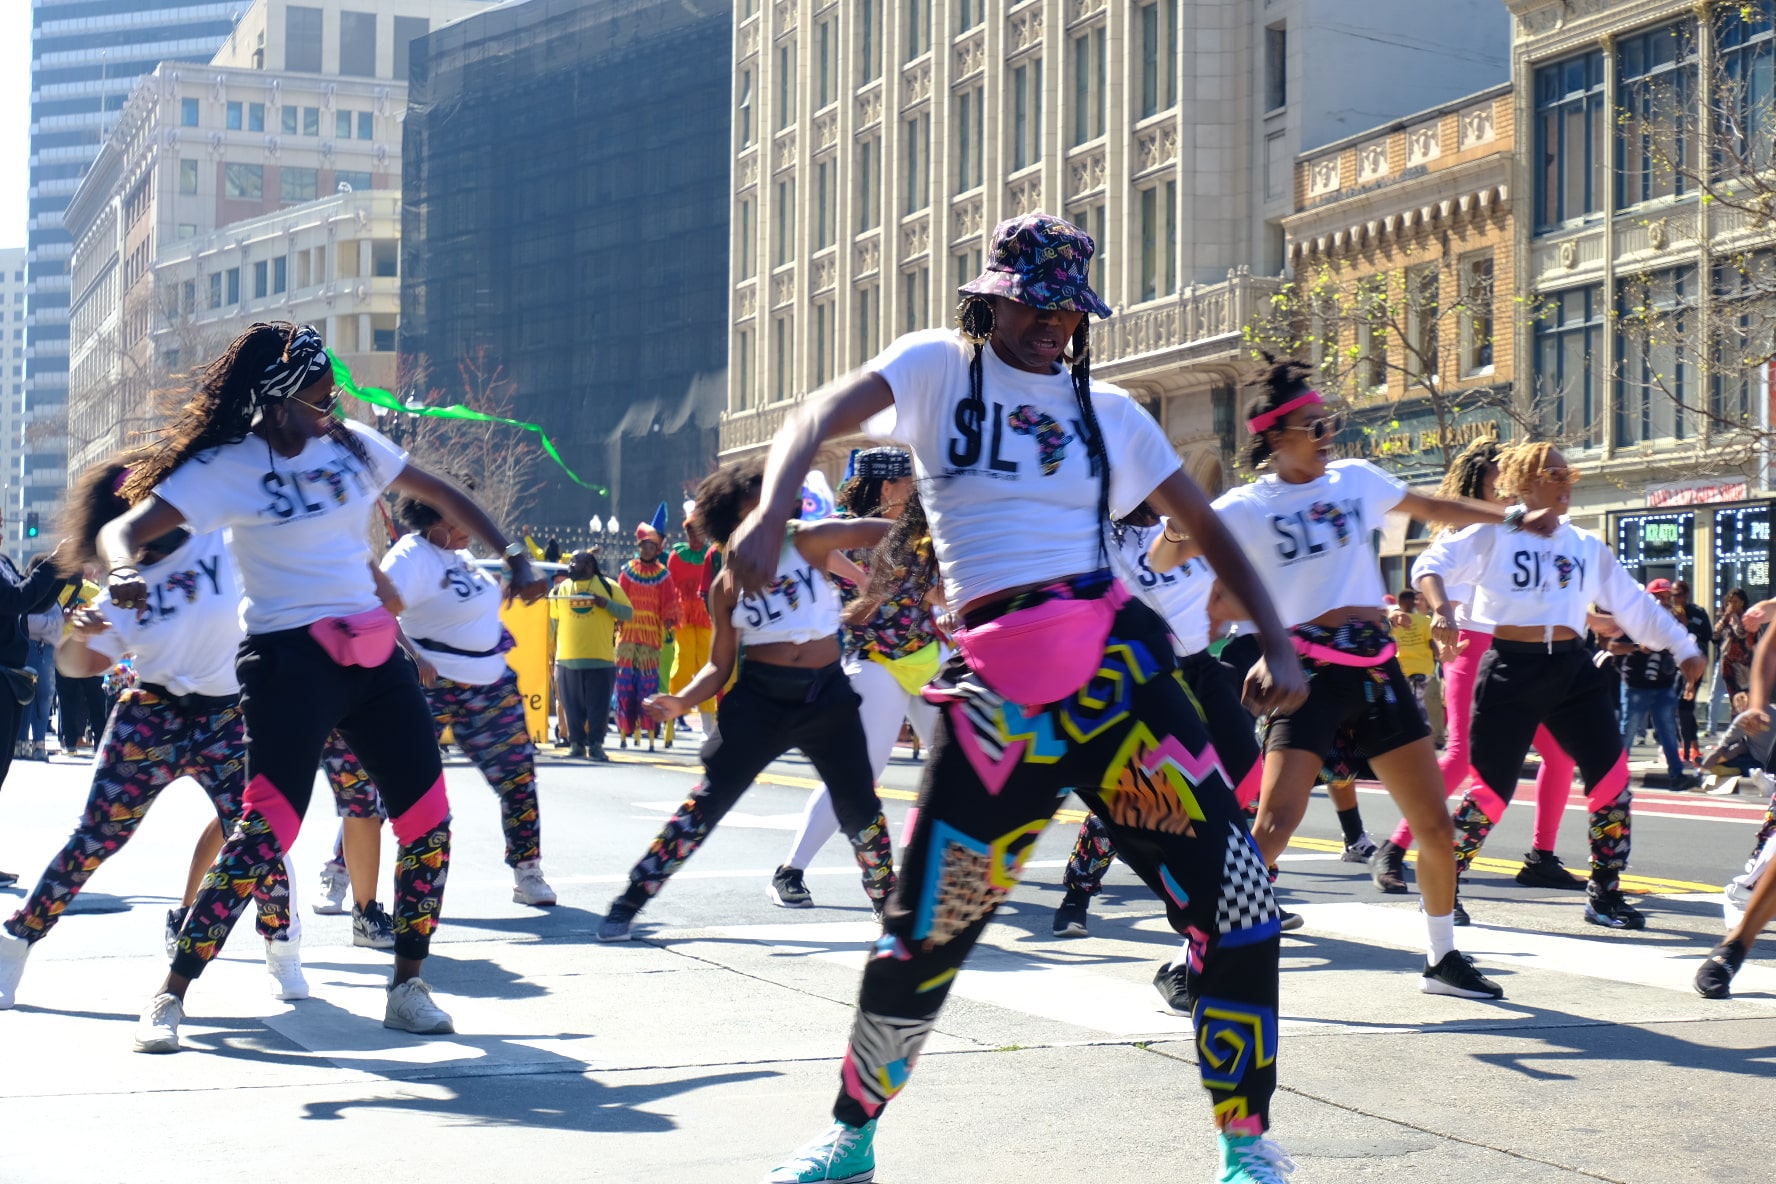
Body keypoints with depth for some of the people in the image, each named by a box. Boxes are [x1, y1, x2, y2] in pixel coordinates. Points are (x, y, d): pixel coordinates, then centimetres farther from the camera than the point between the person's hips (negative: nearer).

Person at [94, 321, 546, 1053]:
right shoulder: (226, 467, -8)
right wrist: (123, 572, -38)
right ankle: (170, 997, -5)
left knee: (428, 820, 2)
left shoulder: (351, 444, 7)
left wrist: (512, 557, 14)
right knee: (266, 829, -16)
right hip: (290, 659, -6)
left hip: (374, 653, 6)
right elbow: (121, 530, -15)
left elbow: (441, 496, 20)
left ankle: (407, 986, 17)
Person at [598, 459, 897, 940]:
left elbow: (878, 531, -9)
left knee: (860, 808, 7)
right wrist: (683, 701, -14)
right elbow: (720, 664, 1)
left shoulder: (807, 542, -3)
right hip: (758, 697, 0)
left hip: (827, 694, 1)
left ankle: (889, 905, 29)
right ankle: (629, 903, 1)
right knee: (707, 801, -6)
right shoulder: (727, 586, -1)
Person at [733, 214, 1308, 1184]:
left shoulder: (1107, 410, 16)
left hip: (1116, 664, 3)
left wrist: (1276, 643, 7)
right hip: (997, 689, -2)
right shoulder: (940, 367, 7)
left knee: (1238, 905, -5)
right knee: (927, 930, -1)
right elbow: (824, 415, -11)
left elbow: (1206, 528, 20)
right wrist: (772, 509, -31)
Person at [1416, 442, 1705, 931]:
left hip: (1573, 669, 5)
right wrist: (1441, 608, -26)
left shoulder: (1586, 546, 15)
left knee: (1612, 778, -5)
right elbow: (1432, 567, -7)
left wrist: (1682, 646, 13)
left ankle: (1605, 895, 8)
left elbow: (1634, 603, 19)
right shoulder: (1494, 535, 1)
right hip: (1510, 670, -5)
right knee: (1491, 789, -5)